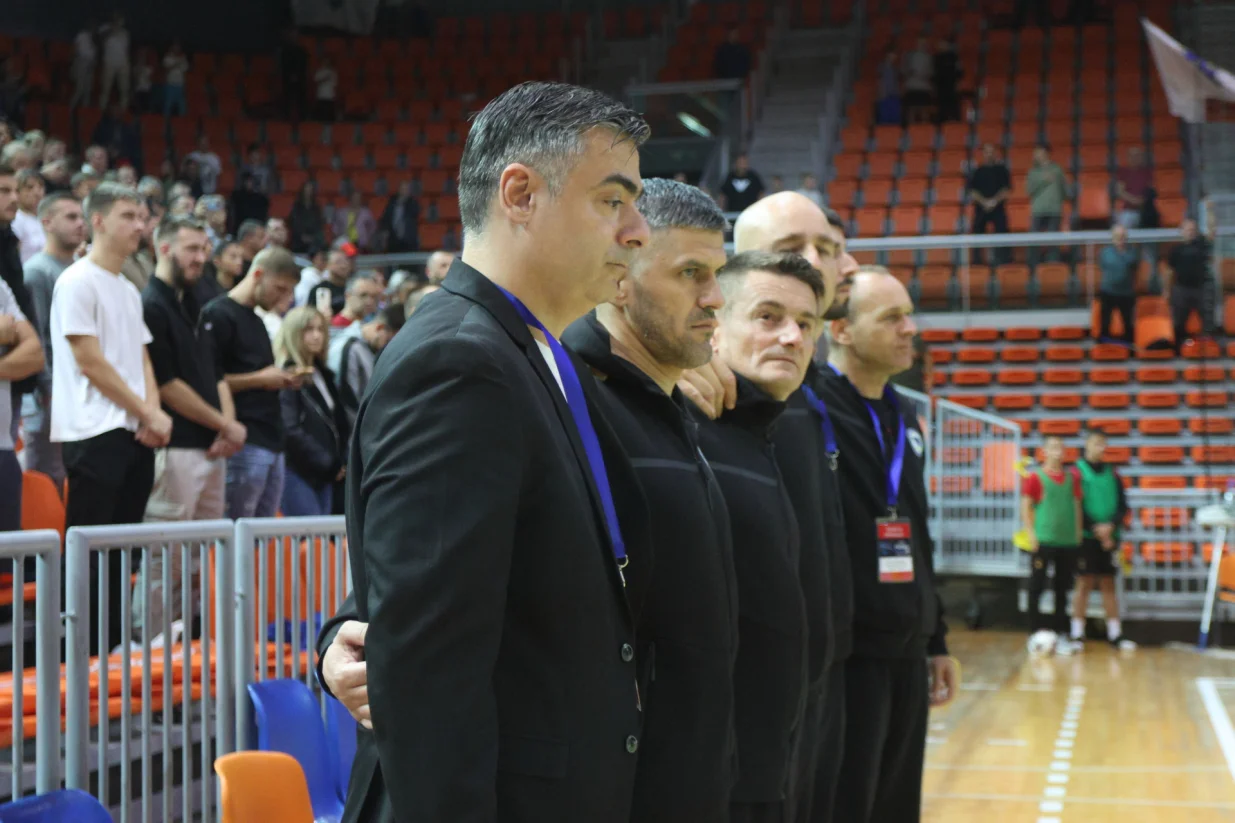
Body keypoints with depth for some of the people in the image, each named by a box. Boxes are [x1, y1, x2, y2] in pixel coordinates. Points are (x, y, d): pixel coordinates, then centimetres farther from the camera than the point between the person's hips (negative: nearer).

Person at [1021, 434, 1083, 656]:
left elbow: (1076, 505, 15)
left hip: (1068, 541, 5)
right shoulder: (1035, 477, -4)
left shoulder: (1072, 477, 10)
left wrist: (1078, 534, 9)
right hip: (1044, 540, -5)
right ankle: (1036, 633, 5)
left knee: (1063, 589, 9)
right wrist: (1031, 534, -13)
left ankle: (1060, 635, 15)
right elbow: (1026, 506, -6)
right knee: (1037, 587, -2)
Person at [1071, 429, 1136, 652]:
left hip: (1109, 537, 4)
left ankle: (1115, 634, 10)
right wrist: (1096, 529, -12)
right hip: (1086, 537, -4)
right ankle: (1077, 634, 3)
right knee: (1084, 584, -3)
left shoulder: (1112, 474, 11)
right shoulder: (1077, 472, -2)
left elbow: (1123, 506, 9)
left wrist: (1111, 526, -9)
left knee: (1108, 585, 7)